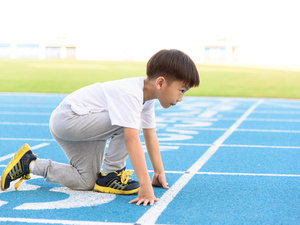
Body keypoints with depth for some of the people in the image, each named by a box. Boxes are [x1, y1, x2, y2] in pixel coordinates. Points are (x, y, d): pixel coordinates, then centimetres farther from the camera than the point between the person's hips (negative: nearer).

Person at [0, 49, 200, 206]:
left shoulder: (147, 95, 1)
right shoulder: (130, 94, -30)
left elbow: (150, 135, 7)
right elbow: (132, 139, -38)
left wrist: (159, 172, 8)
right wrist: (145, 186, -40)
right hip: (67, 119, -10)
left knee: (86, 182, 8)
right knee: (127, 125, -26)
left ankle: (30, 164, 12)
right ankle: (110, 175, -9)